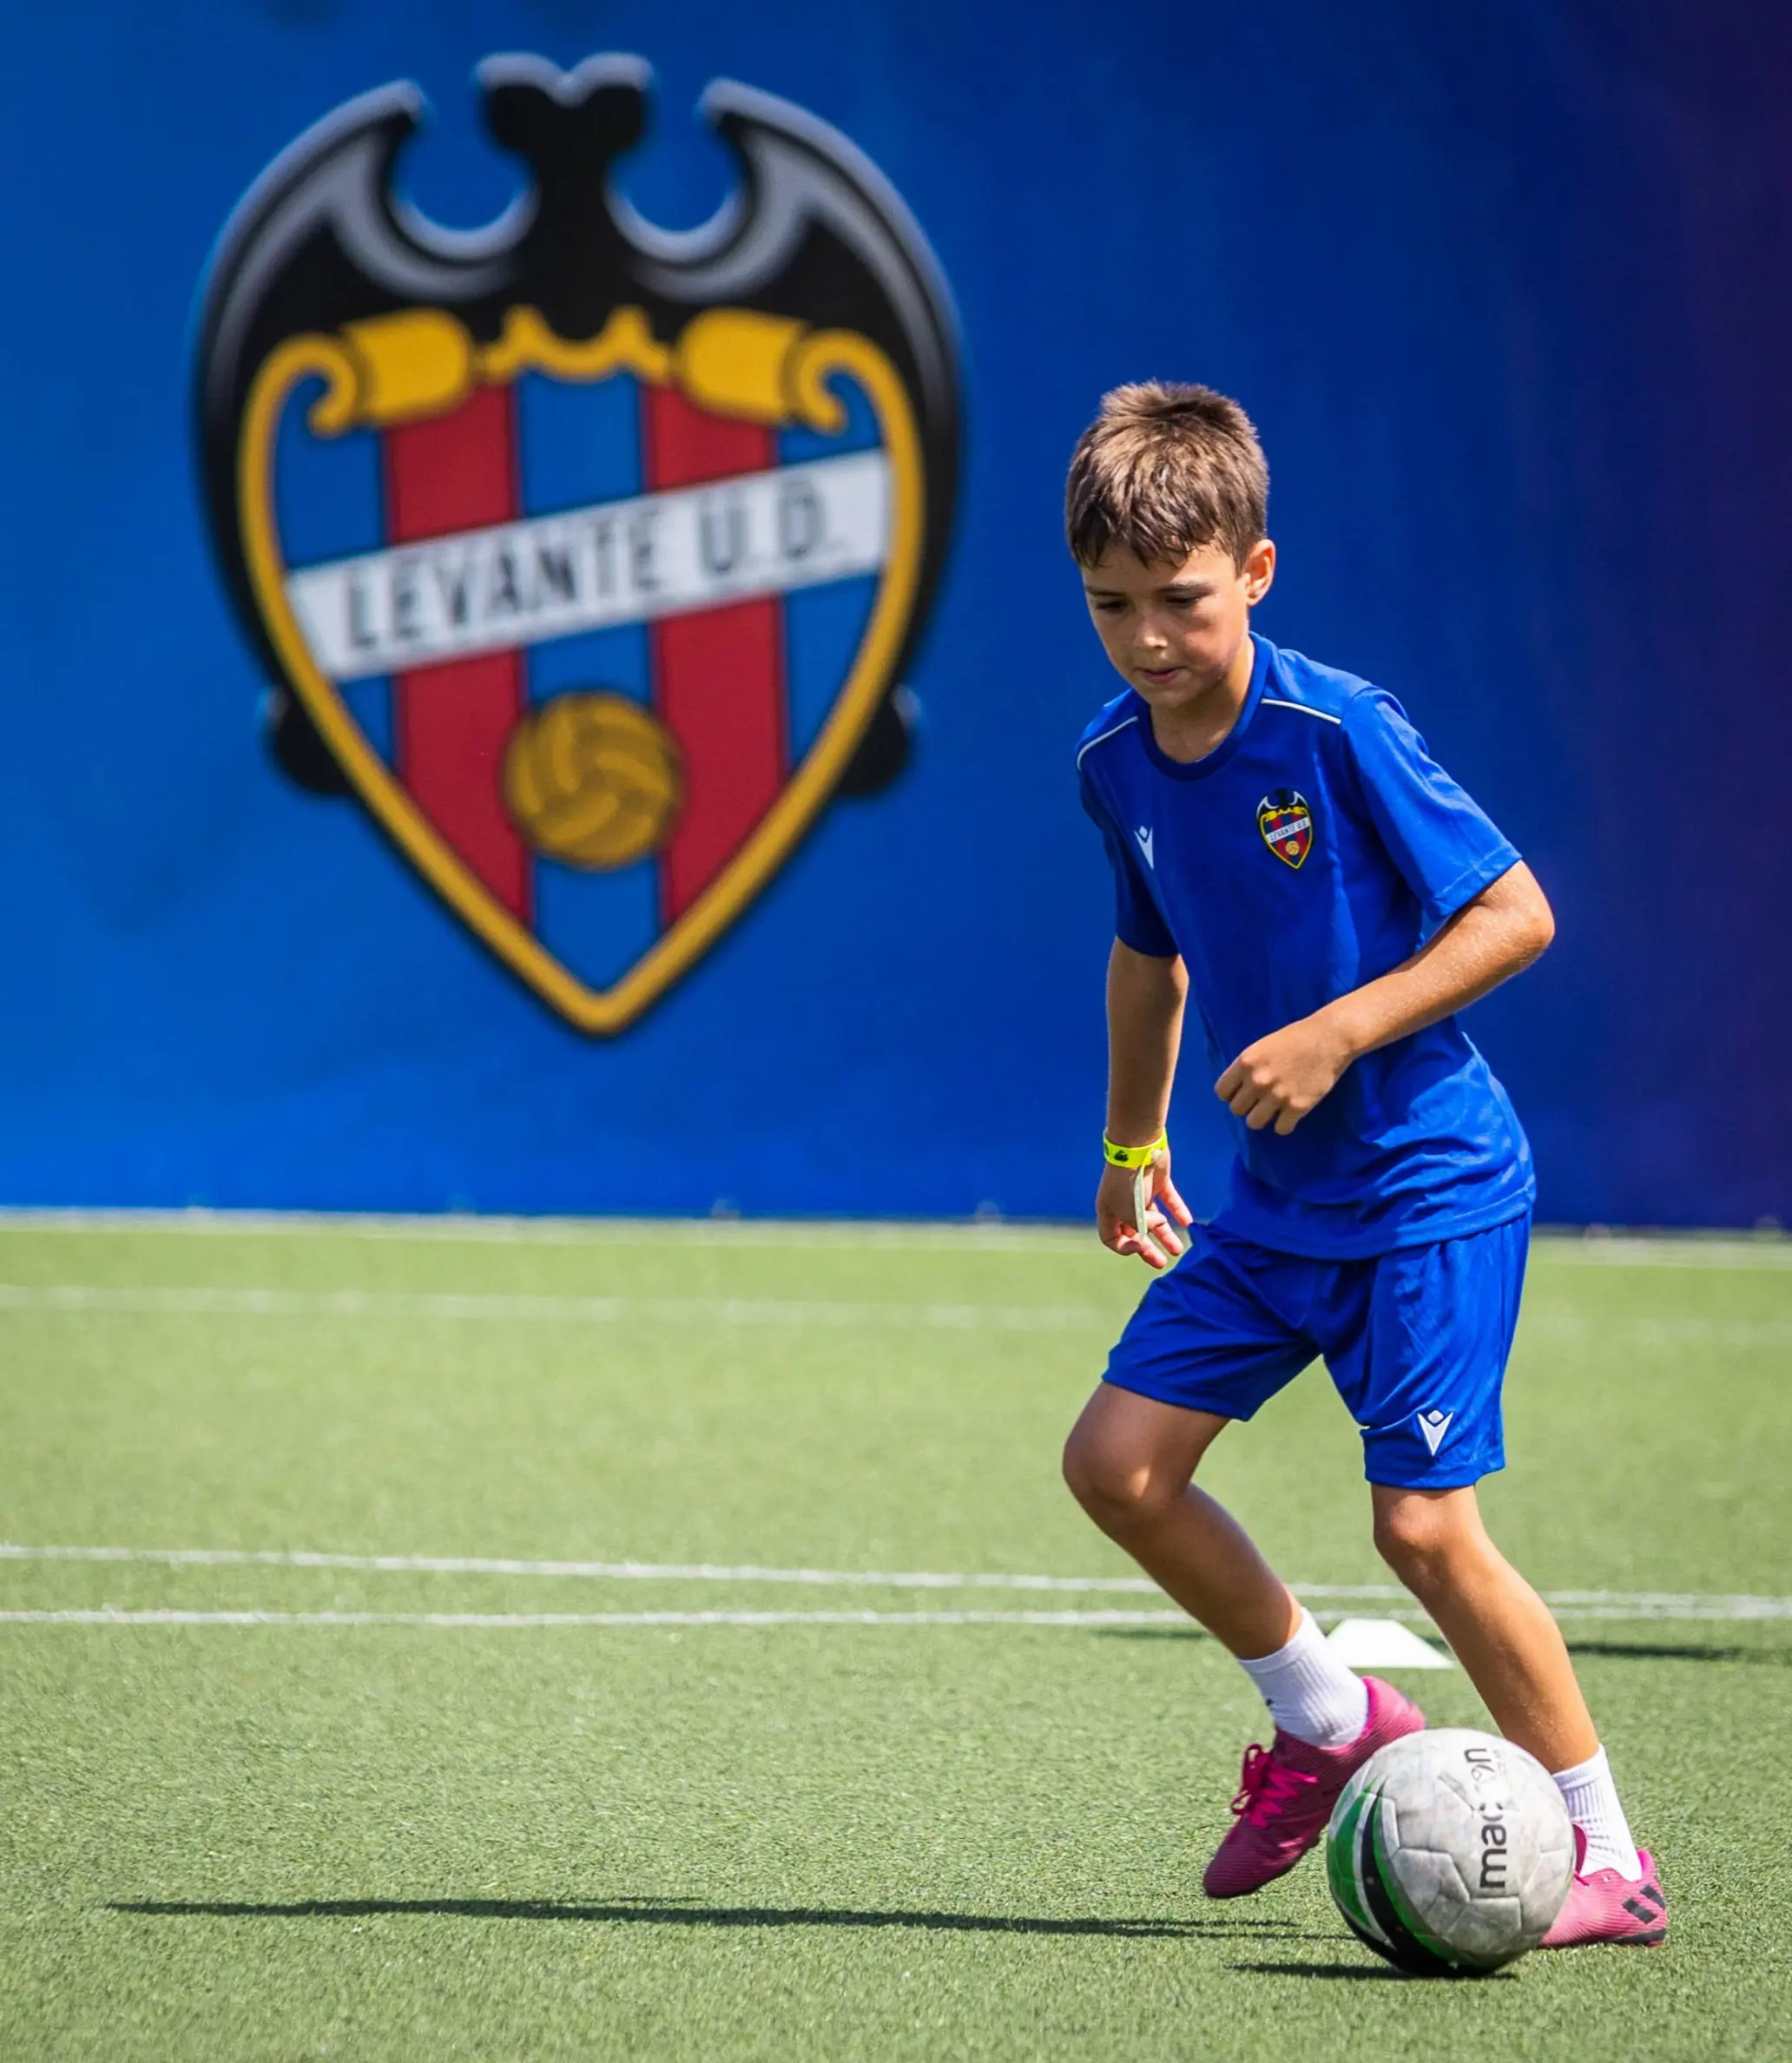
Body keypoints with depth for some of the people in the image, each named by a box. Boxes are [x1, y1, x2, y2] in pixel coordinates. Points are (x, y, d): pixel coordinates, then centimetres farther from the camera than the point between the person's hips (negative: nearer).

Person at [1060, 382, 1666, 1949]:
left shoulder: (1340, 733, -18)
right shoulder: (1117, 763, 2)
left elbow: (1517, 913, -16)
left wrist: (1340, 1031, -23)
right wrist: (1133, 1145, 27)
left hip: (1430, 1183, -7)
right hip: (1279, 1201, 7)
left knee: (1422, 1521, -13)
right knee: (1118, 1461, -1)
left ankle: (1611, 1860, -1)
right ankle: (1329, 1720, 20)